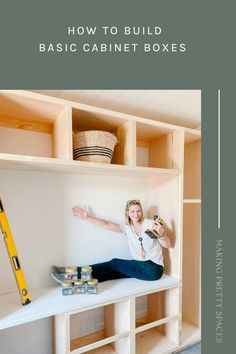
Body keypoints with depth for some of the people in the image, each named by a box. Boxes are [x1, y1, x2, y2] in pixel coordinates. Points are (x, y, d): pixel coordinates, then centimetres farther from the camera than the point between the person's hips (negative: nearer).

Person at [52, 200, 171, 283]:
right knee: (112, 271, -16)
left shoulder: (150, 224, -9)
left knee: (115, 263, -13)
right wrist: (87, 218, -7)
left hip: (154, 268, -4)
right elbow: (107, 224, -2)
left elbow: (167, 245, -12)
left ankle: (77, 272, -8)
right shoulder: (127, 228, 3)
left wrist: (161, 234, -34)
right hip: (139, 267, 5)